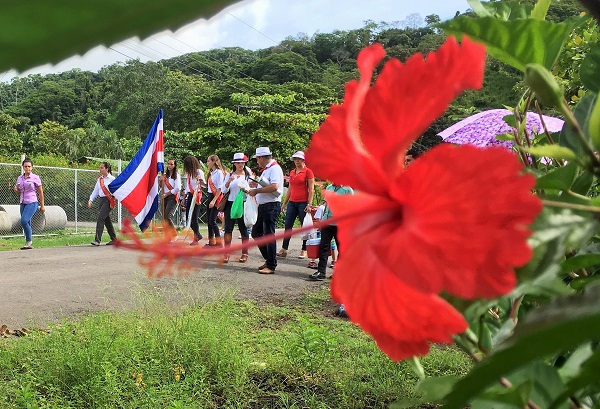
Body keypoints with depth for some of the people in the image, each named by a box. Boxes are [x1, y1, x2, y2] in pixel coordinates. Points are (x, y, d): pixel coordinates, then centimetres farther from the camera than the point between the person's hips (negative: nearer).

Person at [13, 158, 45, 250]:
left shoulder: (35, 178, -4)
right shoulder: (20, 178, 11)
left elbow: (40, 192, -1)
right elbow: (18, 192, 20)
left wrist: (42, 205, -1)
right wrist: (15, 189, -5)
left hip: (32, 203, -6)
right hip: (23, 203, 6)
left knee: (24, 221, -21)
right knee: (27, 223, 7)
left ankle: (29, 241, -7)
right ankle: (30, 244, 14)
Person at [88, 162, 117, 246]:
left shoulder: (112, 179, -6)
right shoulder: (99, 179, 15)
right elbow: (95, 191, 18)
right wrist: (90, 200, 7)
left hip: (108, 200, -8)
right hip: (101, 200, 8)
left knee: (100, 218, -17)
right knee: (106, 220, 11)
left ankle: (97, 240, -18)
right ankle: (113, 239, 22)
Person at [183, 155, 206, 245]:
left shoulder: (199, 172, -7)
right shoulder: (188, 173, 13)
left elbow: (205, 185, -13)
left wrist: (201, 181, -35)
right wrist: (184, 198, 18)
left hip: (197, 196, -7)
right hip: (190, 196, 7)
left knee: (194, 217, -8)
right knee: (188, 217, 6)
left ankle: (196, 239, 3)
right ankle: (198, 234, 22)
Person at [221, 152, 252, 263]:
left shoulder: (248, 176, 4)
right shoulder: (229, 175, 10)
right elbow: (224, 190, 3)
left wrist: (246, 190, -18)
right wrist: (229, 181, -13)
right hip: (230, 203, 2)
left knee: (243, 229, 3)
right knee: (228, 228, -4)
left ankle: (245, 253, 9)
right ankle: (226, 253, -2)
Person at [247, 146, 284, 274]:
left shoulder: (274, 168, -12)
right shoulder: (266, 169, 19)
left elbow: (274, 187, -26)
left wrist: (257, 190, -19)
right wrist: (256, 185, 15)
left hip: (271, 206, -10)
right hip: (263, 206, 10)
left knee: (269, 235, -6)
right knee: (256, 233, 13)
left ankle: (271, 266, 1)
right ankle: (268, 259, 23)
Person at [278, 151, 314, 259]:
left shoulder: (308, 171, -3)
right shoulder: (292, 172, 15)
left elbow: (311, 189, -7)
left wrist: (309, 204, -14)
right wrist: (284, 203, 18)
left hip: (303, 203, -6)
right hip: (292, 202, 6)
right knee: (288, 226, 4)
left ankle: (304, 250, 7)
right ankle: (284, 249, 9)